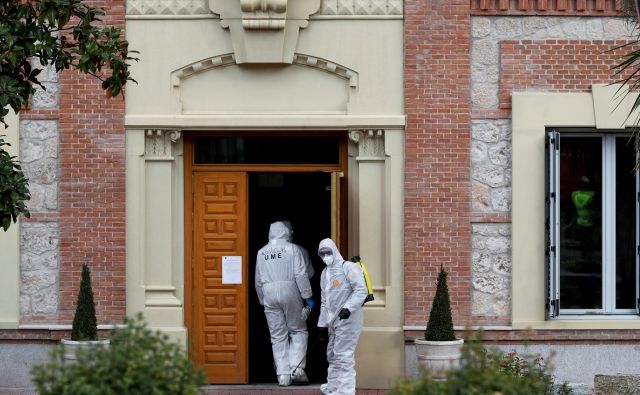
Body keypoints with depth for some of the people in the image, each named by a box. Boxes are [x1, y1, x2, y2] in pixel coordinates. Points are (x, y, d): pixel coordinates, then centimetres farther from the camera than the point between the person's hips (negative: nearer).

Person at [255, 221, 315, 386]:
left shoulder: (262, 252, 10)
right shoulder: (292, 249, -2)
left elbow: (258, 281, 14)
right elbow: (301, 275, -7)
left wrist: (262, 301, 23)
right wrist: (307, 297, -3)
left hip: (269, 294, 3)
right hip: (289, 292, -3)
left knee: (278, 337, 6)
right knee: (298, 331, 8)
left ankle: (283, 375, 2)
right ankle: (296, 367, -6)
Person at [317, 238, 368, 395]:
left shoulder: (348, 267, -8)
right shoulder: (325, 273, 19)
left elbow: (361, 290, -15)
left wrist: (348, 307, -25)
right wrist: (322, 323, 21)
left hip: (347, 320, -9)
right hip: (333, 322, 9)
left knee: (343, 356, -11)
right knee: (332, 354, 18)